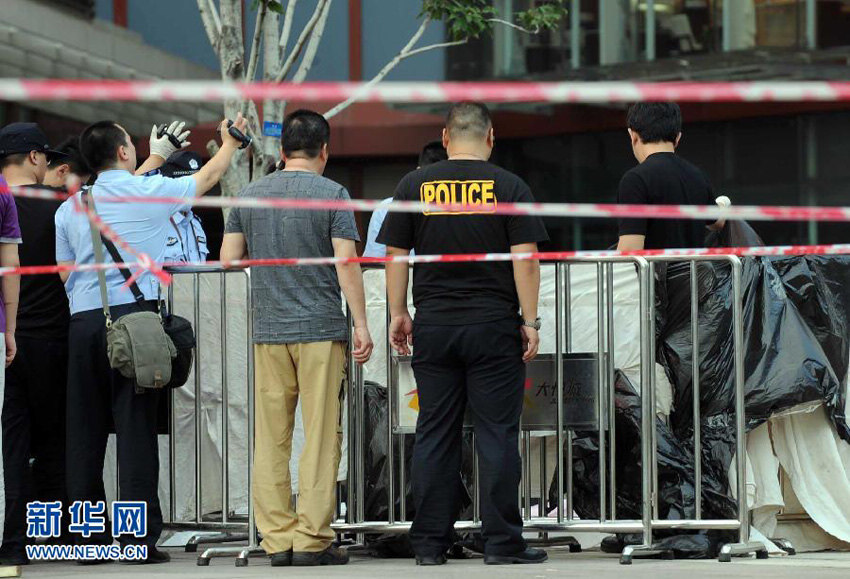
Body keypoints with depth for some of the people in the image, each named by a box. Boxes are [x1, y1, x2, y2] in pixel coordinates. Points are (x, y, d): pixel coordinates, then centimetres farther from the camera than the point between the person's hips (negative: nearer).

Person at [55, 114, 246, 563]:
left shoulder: (70, 208, 12)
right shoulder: (149, 192, 2)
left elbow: (66, 272, 15)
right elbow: (206, 178, 17)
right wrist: (230, 143, 35)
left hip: (83, 320, 4)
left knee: (85, 429, 6)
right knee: (135, 425, -5)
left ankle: (89, 537, 7)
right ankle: (141, 536, -8)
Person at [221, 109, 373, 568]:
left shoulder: (250, 195, 8)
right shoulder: (332, 195, -4)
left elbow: (228, 257, 10)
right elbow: (346, 264, -9)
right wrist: (361, 324, -6)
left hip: (268, 332, 4)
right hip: (321, 331, -4)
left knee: (271, 439, 6)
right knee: (321, 438, -1)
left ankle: (277, 539, 4)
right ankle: (311, 539, -4)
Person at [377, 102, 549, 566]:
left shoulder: (414, 186, 4)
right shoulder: (509, 187, -1)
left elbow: (395, 255, 5)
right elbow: (525, 259, -6)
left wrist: (398, 314, 13)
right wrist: (530, 321, -2)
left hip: (433, 328, 2)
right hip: (494, 327, -2)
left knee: (434, 435, 6)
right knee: (497, 435, 1)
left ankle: (430, 543, 8)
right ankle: (502, 542, 0)